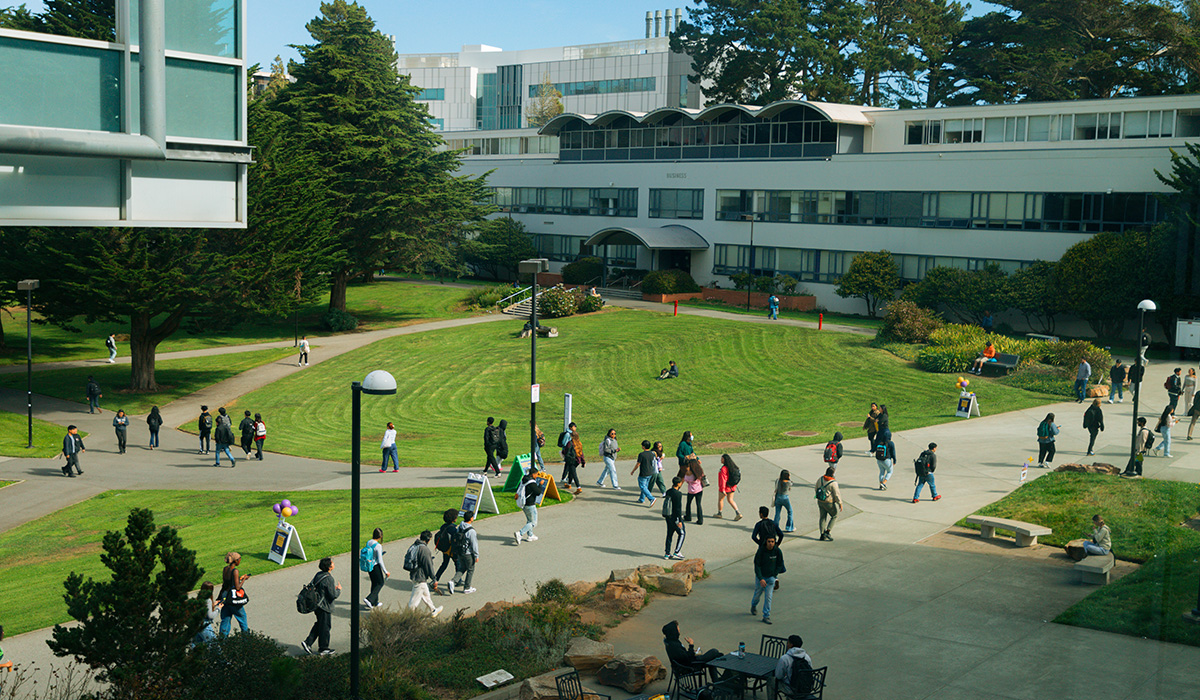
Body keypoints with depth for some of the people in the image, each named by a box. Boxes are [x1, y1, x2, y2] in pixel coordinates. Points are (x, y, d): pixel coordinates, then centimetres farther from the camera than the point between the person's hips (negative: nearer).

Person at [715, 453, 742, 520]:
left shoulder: (724, 468, -24)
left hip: (725, 487, -7)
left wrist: (723, 489, -25)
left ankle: (719, 513, 29)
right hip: (732, 487, 7)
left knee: (720, 499, 14)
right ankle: (738, 513, 2)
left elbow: (723, 479, -26)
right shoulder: (733, 467, -1)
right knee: (730, 500, 15)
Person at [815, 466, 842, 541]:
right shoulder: (833, 483, -23)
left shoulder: (820, 479, -4)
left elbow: (816, 489, 8)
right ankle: (828, 532, 10)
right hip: (829, 503, -6)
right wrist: (840, 504, -8)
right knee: (834, 516, 15)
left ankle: (822, 535, 17)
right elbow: (837, 494, -18)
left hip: (820, 501, 6)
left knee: (823, 517, 15)